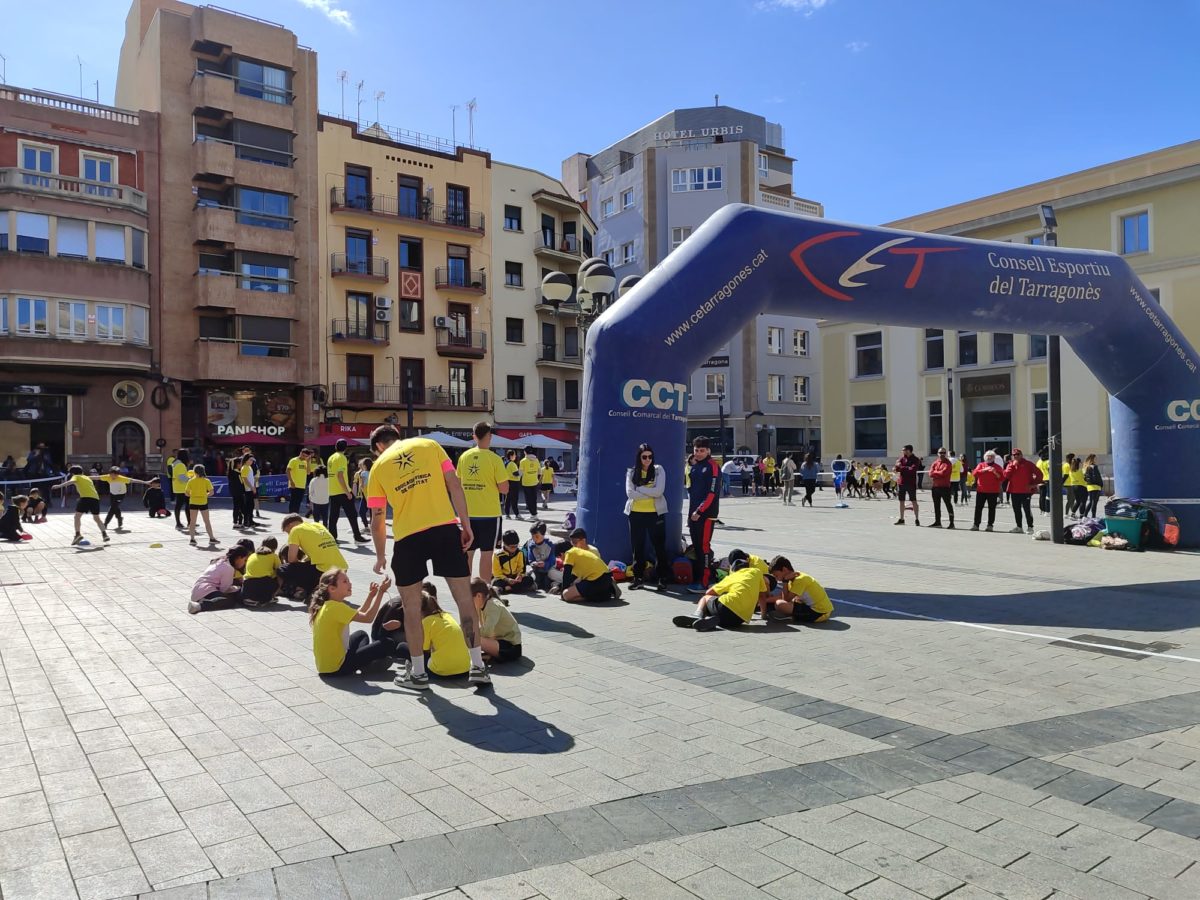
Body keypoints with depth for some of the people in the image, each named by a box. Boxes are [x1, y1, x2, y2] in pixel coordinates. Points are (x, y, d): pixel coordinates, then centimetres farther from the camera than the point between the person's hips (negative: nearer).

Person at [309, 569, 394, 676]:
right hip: (335, 668, -10)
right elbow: (368, 618, -26)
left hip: (325, 663, 10)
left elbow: (359, 614, 14)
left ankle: (365, 662, 12)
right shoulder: (335, 607, -23)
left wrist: (371, 595, 6)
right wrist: (380, 592, -22)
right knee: (386, 644, -6)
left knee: (361, 635, 32)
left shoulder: (327, 605, 7)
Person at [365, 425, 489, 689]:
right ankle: (478, 667, 12)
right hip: (446, 528, 1)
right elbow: (455, 486, 2)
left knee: (411, 606, 13)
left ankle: (417, 673, 20)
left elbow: (377, 520, 13)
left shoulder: (379, 465, 11)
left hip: (408, 537, -1)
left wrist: (380, 555, 25)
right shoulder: (429, 445, 12)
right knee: (464, 597, 8)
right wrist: (466, 525, 5)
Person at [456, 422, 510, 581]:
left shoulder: (464, 457, 1)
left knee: (467, 552, 13)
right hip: (489, 513, -4)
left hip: (468, 512, 4)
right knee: (486, 553, 4)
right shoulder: (494, 459, -12)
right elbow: (504, 489, -11)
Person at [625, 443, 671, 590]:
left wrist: (640, 489, -11)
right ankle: (638, 577, 14)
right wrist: (651, 494, -12)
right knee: (637, 546, 6)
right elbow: (630, 493, -9)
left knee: (659, 545, 1)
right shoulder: (631, 472, 4)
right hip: (636, 513, 2)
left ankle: (663, 577, 10)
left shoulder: (658, 470, 1)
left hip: (655, 513, -1)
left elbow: (659, 491, -12)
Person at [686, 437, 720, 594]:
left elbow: (712, 493, -16)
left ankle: (703, 583, -4)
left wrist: (700, 511, -17)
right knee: (696, 547, 12)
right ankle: (696, 579, 20)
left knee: (704, 547, -7)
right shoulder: (694, 465, 14)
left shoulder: (711, 466, -9)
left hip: (706, 513, -8)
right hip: (693, 512, 8)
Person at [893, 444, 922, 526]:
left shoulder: (915, 459, -6)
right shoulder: (902, 458, 10)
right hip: (902, 482, 6)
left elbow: (912, 469, -18)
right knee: (901, 501, 10)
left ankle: (916, 519, 3)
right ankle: (901, 519, 19)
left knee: (914, 501, -3)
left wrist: (902, 468, -11)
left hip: (911, 483, -6)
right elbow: (896, 467, 3)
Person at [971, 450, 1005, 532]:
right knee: (978, 507, 0)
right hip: (981, 491, 1)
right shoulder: (981, 465, 9)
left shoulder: (997, 466, 6)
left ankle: (990, 525, 6)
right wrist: (984, 469, -18)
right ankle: (976, 524, 4)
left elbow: (1002, 478, -1)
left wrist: (995, 472, -17)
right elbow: (974, 473, -7)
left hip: (993, 491, -1)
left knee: (992, 508, 1)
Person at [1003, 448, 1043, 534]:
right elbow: (1006, 475, -4)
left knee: (1027, 509, -5)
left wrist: (1034, 484, -6)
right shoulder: (1011, 464, 9)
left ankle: (1030, 527, 0)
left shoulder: (1027, 464, -2)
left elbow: (1039, 473, -2)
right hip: (1014, 491, 5)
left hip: (1026, 491, -5)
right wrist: (1012, 466, -10)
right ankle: (1019, 527, 20)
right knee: (1016, 509, 10)